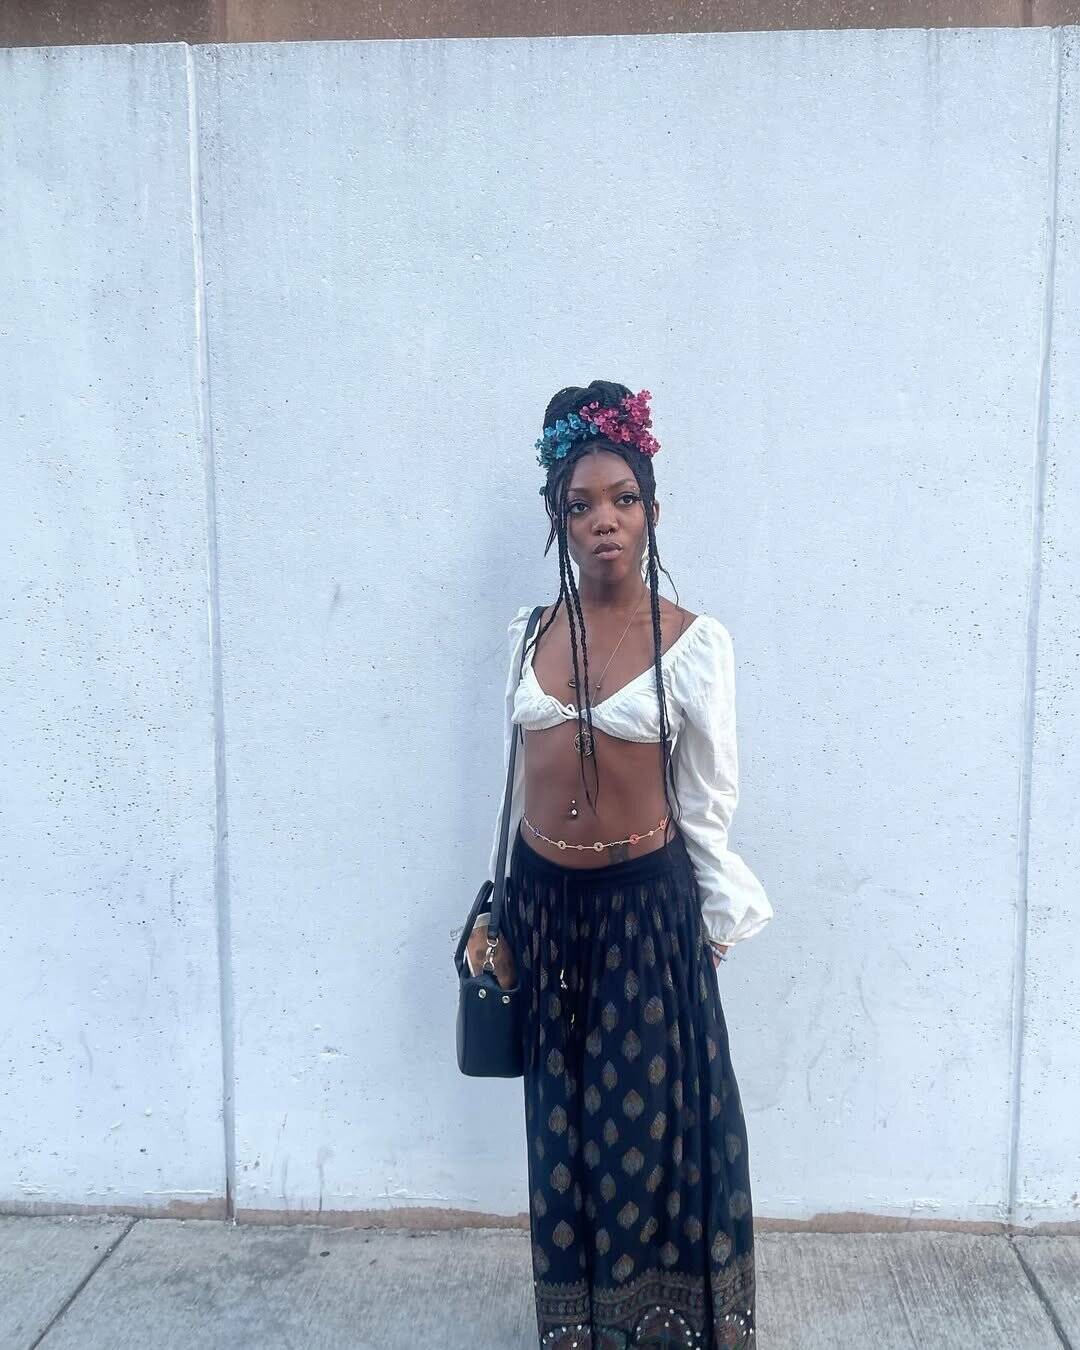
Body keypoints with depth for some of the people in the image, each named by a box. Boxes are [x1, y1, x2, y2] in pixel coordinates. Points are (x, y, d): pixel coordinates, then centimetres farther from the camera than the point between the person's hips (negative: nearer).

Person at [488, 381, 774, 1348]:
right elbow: (519, 774, 10)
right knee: (564, 1113, 15)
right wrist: (502, 900, 12)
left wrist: (717, 917, -1)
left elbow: (710, 801, -4)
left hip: (644, 903, -4)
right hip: (544, 902, 4)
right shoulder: (529, 631, 3)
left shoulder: (695, 641, -9)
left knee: (649, 1112, 7)